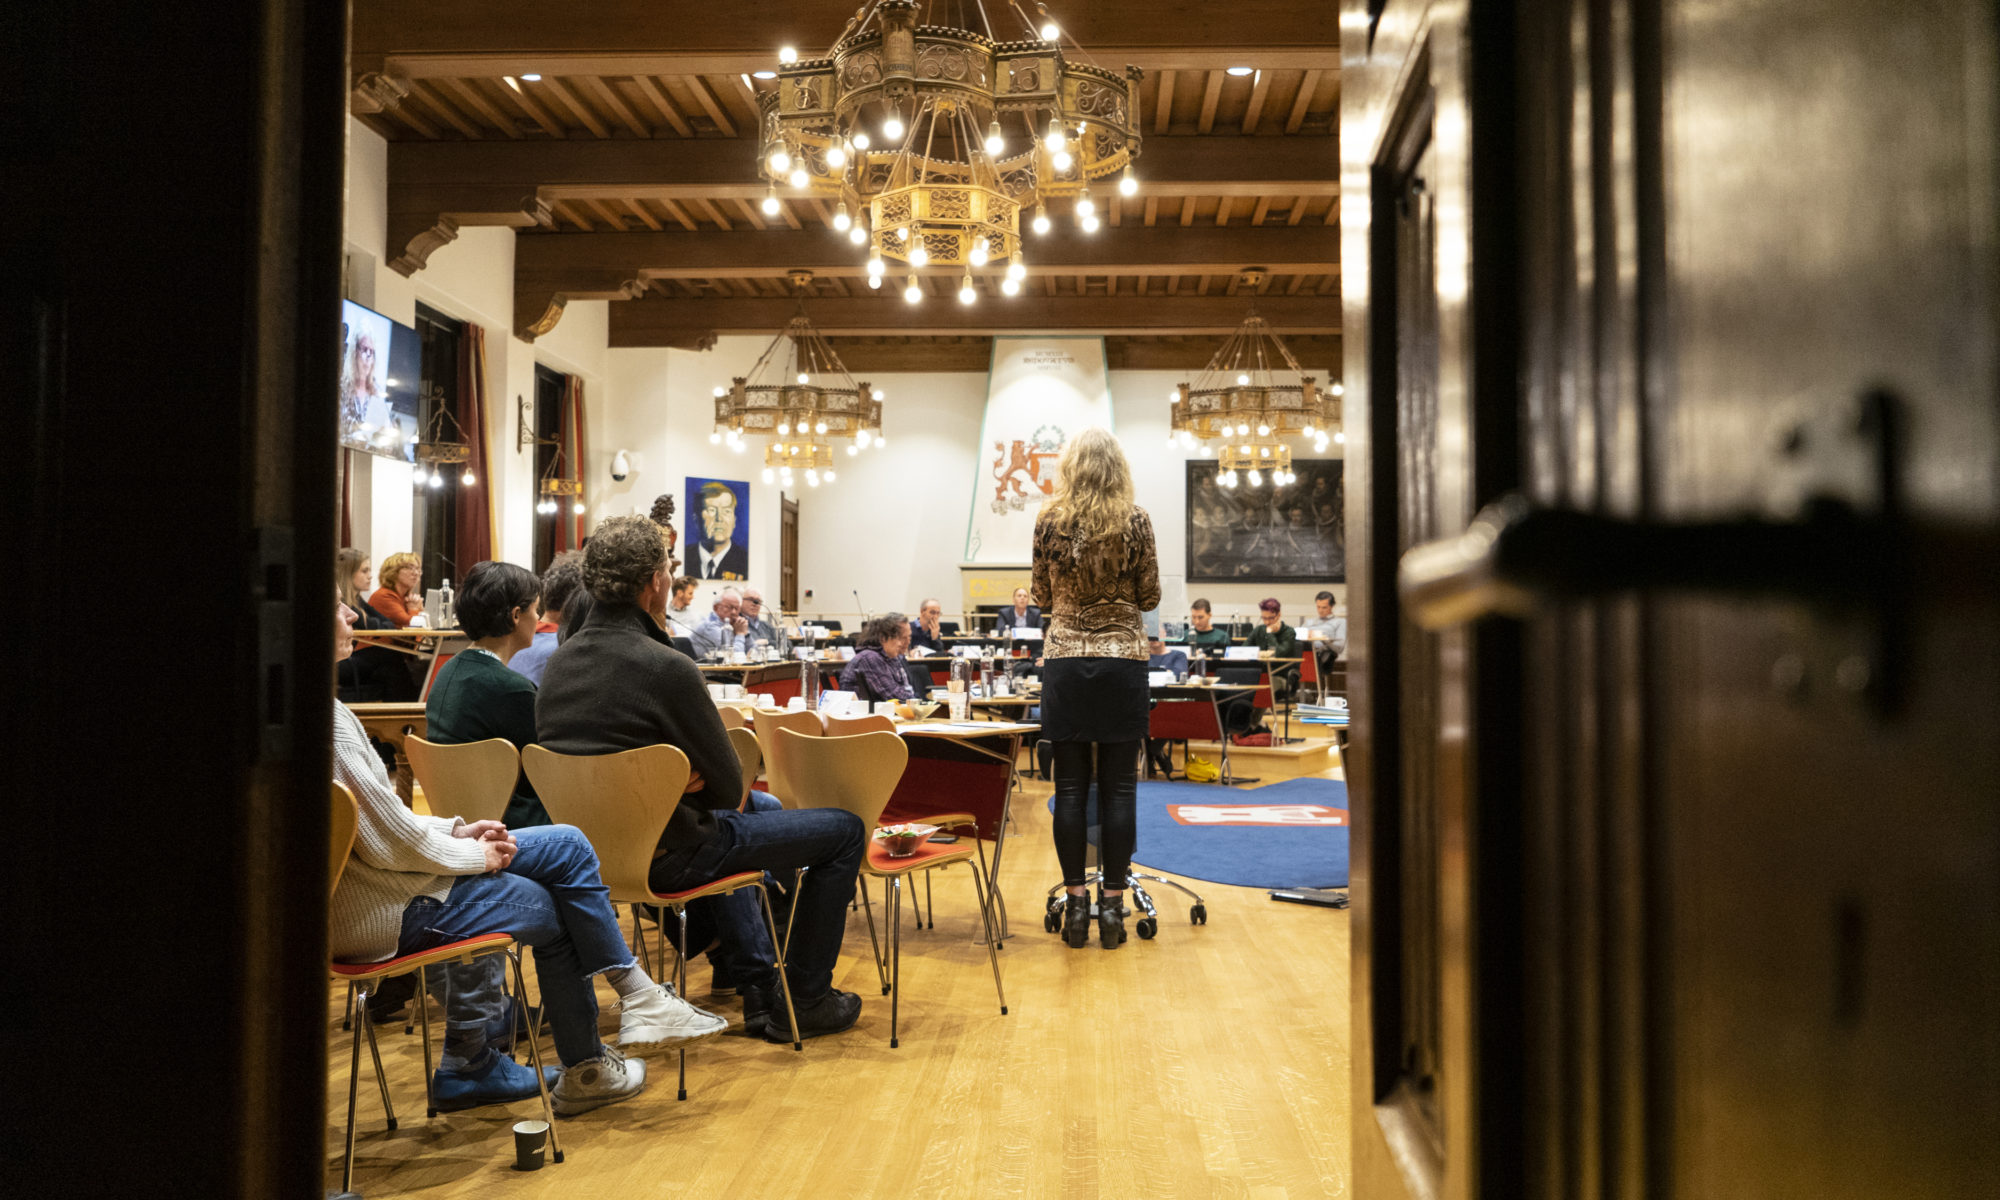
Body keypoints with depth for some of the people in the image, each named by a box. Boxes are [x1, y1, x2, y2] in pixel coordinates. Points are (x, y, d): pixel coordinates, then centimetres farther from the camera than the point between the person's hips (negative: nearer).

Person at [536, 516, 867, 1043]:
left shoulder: (558, 662, 1)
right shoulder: (667, 668, -24)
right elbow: (729, 787, -17)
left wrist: (675, 782, 1)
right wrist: (687, 782, 2)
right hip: (662, 856, -9)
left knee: (740, 819, 38)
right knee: (845, 829, 5)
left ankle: (759, 993, 37)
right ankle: (805, 1001, 15)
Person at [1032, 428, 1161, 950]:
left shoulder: (1049, 520, -1)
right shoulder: (1136, 520, -3)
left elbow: (1043, 596, 8)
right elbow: (1149, 596, 3)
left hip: (1065, 662, 1)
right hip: (1123, 661, -1)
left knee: (1070, 786, 5)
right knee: (1119, 786, 4)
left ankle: (1076, 903, 8)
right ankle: (1113, 902, 7)